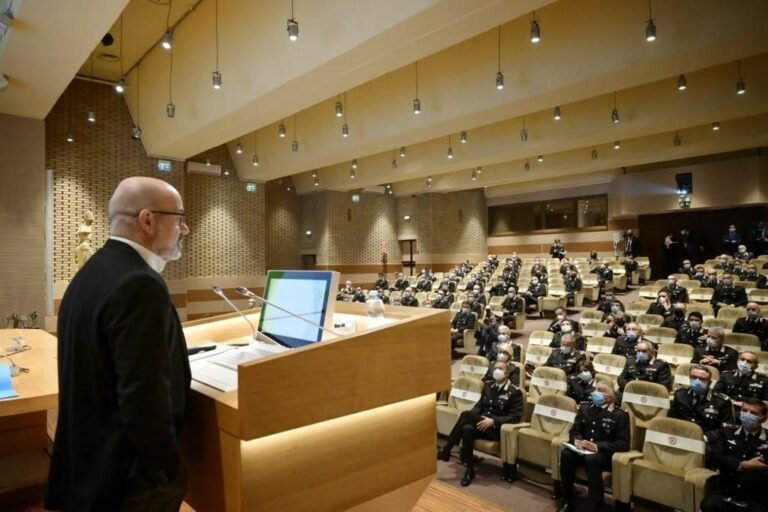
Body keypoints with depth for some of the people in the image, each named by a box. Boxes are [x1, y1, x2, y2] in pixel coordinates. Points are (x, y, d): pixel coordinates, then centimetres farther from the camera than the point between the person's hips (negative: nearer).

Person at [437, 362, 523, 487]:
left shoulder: (515, 392, -2)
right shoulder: (488, 386, 16)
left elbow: (515, 416, -10)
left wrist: (493, 421, -22)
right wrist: (472, 416, -6)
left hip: (497, 429, -5)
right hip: (482, 424, 5)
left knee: (466, 414, -31)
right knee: (467, 428, -33)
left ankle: (446, 449, -22)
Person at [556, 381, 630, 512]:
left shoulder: (620, 415, -1)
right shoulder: (585, 408, 14)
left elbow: (623, 444, -9)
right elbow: (575, 430, 14)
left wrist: (597, 447, -21)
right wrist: (576, 441, -11)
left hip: (604, 454, -4)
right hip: (582, 450, 4)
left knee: (591, 459, -37)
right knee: (566, 454, -28)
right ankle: (567, 501, -15)